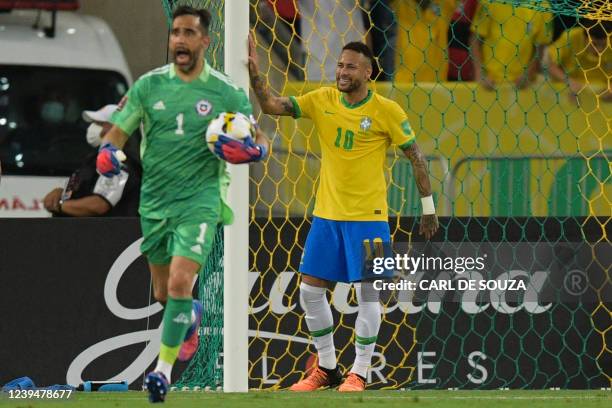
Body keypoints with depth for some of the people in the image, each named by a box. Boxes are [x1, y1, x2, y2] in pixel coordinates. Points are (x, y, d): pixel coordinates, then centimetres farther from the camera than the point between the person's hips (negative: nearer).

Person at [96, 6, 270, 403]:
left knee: (180, 284, -20)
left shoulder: (226, 93, -4)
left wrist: (253, 150, -20)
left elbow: (260, 140, 4)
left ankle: (164, 368, -10)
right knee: (163, 293, 15)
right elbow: (118, 131, 4)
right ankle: (191, 316, 50)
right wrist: (108, 152, -18)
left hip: (199, 202, -3)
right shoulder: (148, 85, 1)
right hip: (154, 202, 3)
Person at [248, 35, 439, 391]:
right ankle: (327, 368, 20)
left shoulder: (387, 111, -9)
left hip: (368, 218, -5)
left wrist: (429, 207, -3)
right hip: (326, 215, 5)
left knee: (367, 293, -4)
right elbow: (272, 105, -2)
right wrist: (254, 71, -15)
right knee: (311, 290, 5)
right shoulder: (322, 100, 1)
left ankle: (359, 374, 9)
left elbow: (416, 157, -3)